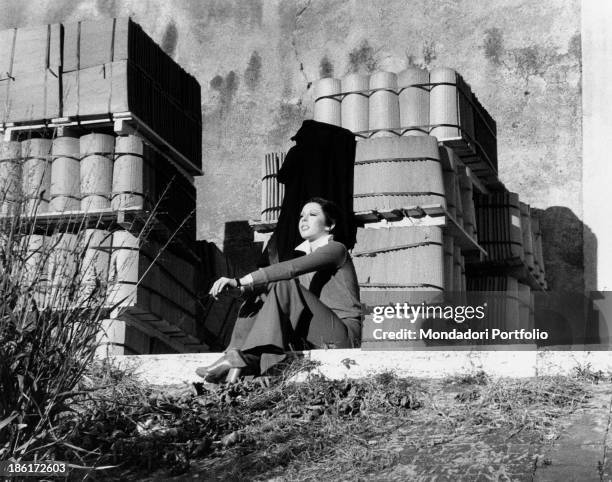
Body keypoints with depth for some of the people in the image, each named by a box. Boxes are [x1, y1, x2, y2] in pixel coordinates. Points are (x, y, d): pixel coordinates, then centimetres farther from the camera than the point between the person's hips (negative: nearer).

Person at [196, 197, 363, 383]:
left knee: (284, 287, -26)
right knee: (253, 304, -6)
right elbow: (272, 282, 3)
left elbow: (290, 269, -20)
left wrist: (240, 281, -26)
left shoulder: (336, 249, -4)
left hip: (344, 337, -7)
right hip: (312, 339, 8)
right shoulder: (303, 252, 21)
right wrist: (240, 288, -18)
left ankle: (247, 358, -35)